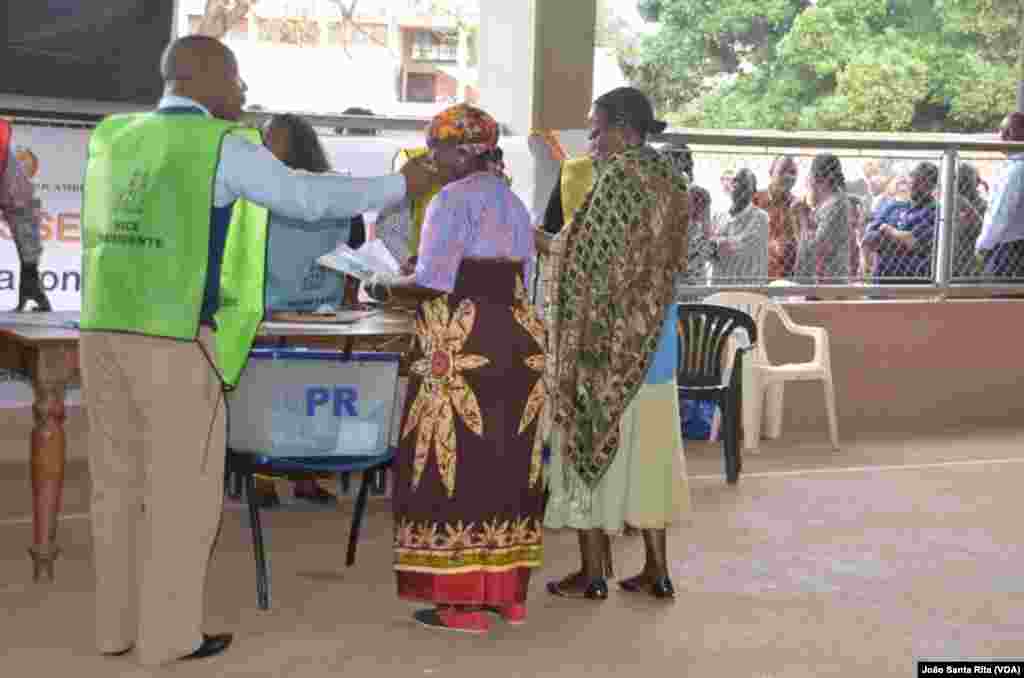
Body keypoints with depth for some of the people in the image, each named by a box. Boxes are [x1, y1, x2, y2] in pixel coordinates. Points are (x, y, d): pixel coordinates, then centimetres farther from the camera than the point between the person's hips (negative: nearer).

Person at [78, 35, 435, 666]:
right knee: (183, 491, 4)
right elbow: (310, 198, -5)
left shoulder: (113, 139, 14)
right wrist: (398, 186, 7)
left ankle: (120, 623, 22)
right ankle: (169, 635, 11)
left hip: (107, 334, 7)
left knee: (122, 483, 15)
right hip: (176, 344, -7)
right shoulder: (222, 146, -7)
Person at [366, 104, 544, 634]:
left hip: (462, 347, -8)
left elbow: (433, 281, -16)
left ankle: (462, 600, 1)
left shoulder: (453, 200, -9)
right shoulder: (514, 203, 18)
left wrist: (388, 290, 0)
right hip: (517, 341, 8)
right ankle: (507, 591, 18)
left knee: (456, 464, -2)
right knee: (507, 466, 11)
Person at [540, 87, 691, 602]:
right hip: (654, 344, 8)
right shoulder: (669, 177, 9)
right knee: (647, 451, 12)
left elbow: (590, 259, -18)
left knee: (595, 446, 4)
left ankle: (593, 573, 11)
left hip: (606, 342, -7)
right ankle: (657, 569, 17)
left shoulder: (618, 176, -15)